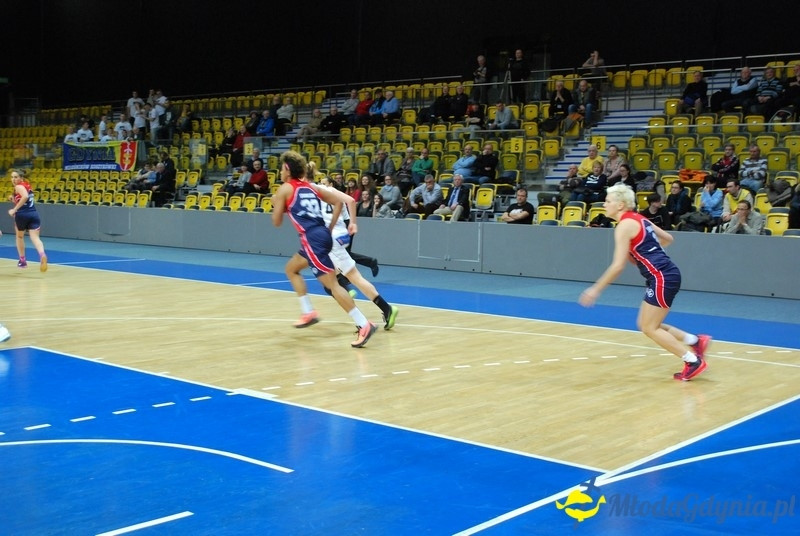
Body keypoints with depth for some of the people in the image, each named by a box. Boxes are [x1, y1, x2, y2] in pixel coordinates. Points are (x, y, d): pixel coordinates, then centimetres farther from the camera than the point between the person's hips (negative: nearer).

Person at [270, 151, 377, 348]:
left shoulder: (284, 189, 3)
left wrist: (276, 204, 26)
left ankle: (364, 325, -17)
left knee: (332, 284, -11)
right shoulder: (312, 187, 21)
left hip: (313, 238, -8)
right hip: (322, 235, 8)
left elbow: (276, 222, 8)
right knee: (291, 269, 26)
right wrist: (352, 222, 10)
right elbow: (348, 200, 14)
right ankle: (309, 313, 23)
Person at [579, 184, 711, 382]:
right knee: (646, 325, 13)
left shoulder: (625, 225, -12)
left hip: (662, 277, -9)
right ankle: (696, 341, 14)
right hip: (666, 276, 9)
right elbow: (668, 238, 26)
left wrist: (596, 290, -13)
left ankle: (694, 361, 1)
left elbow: (618, 266, -18)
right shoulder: (638, 219, 15)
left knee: (649, 328, -1)